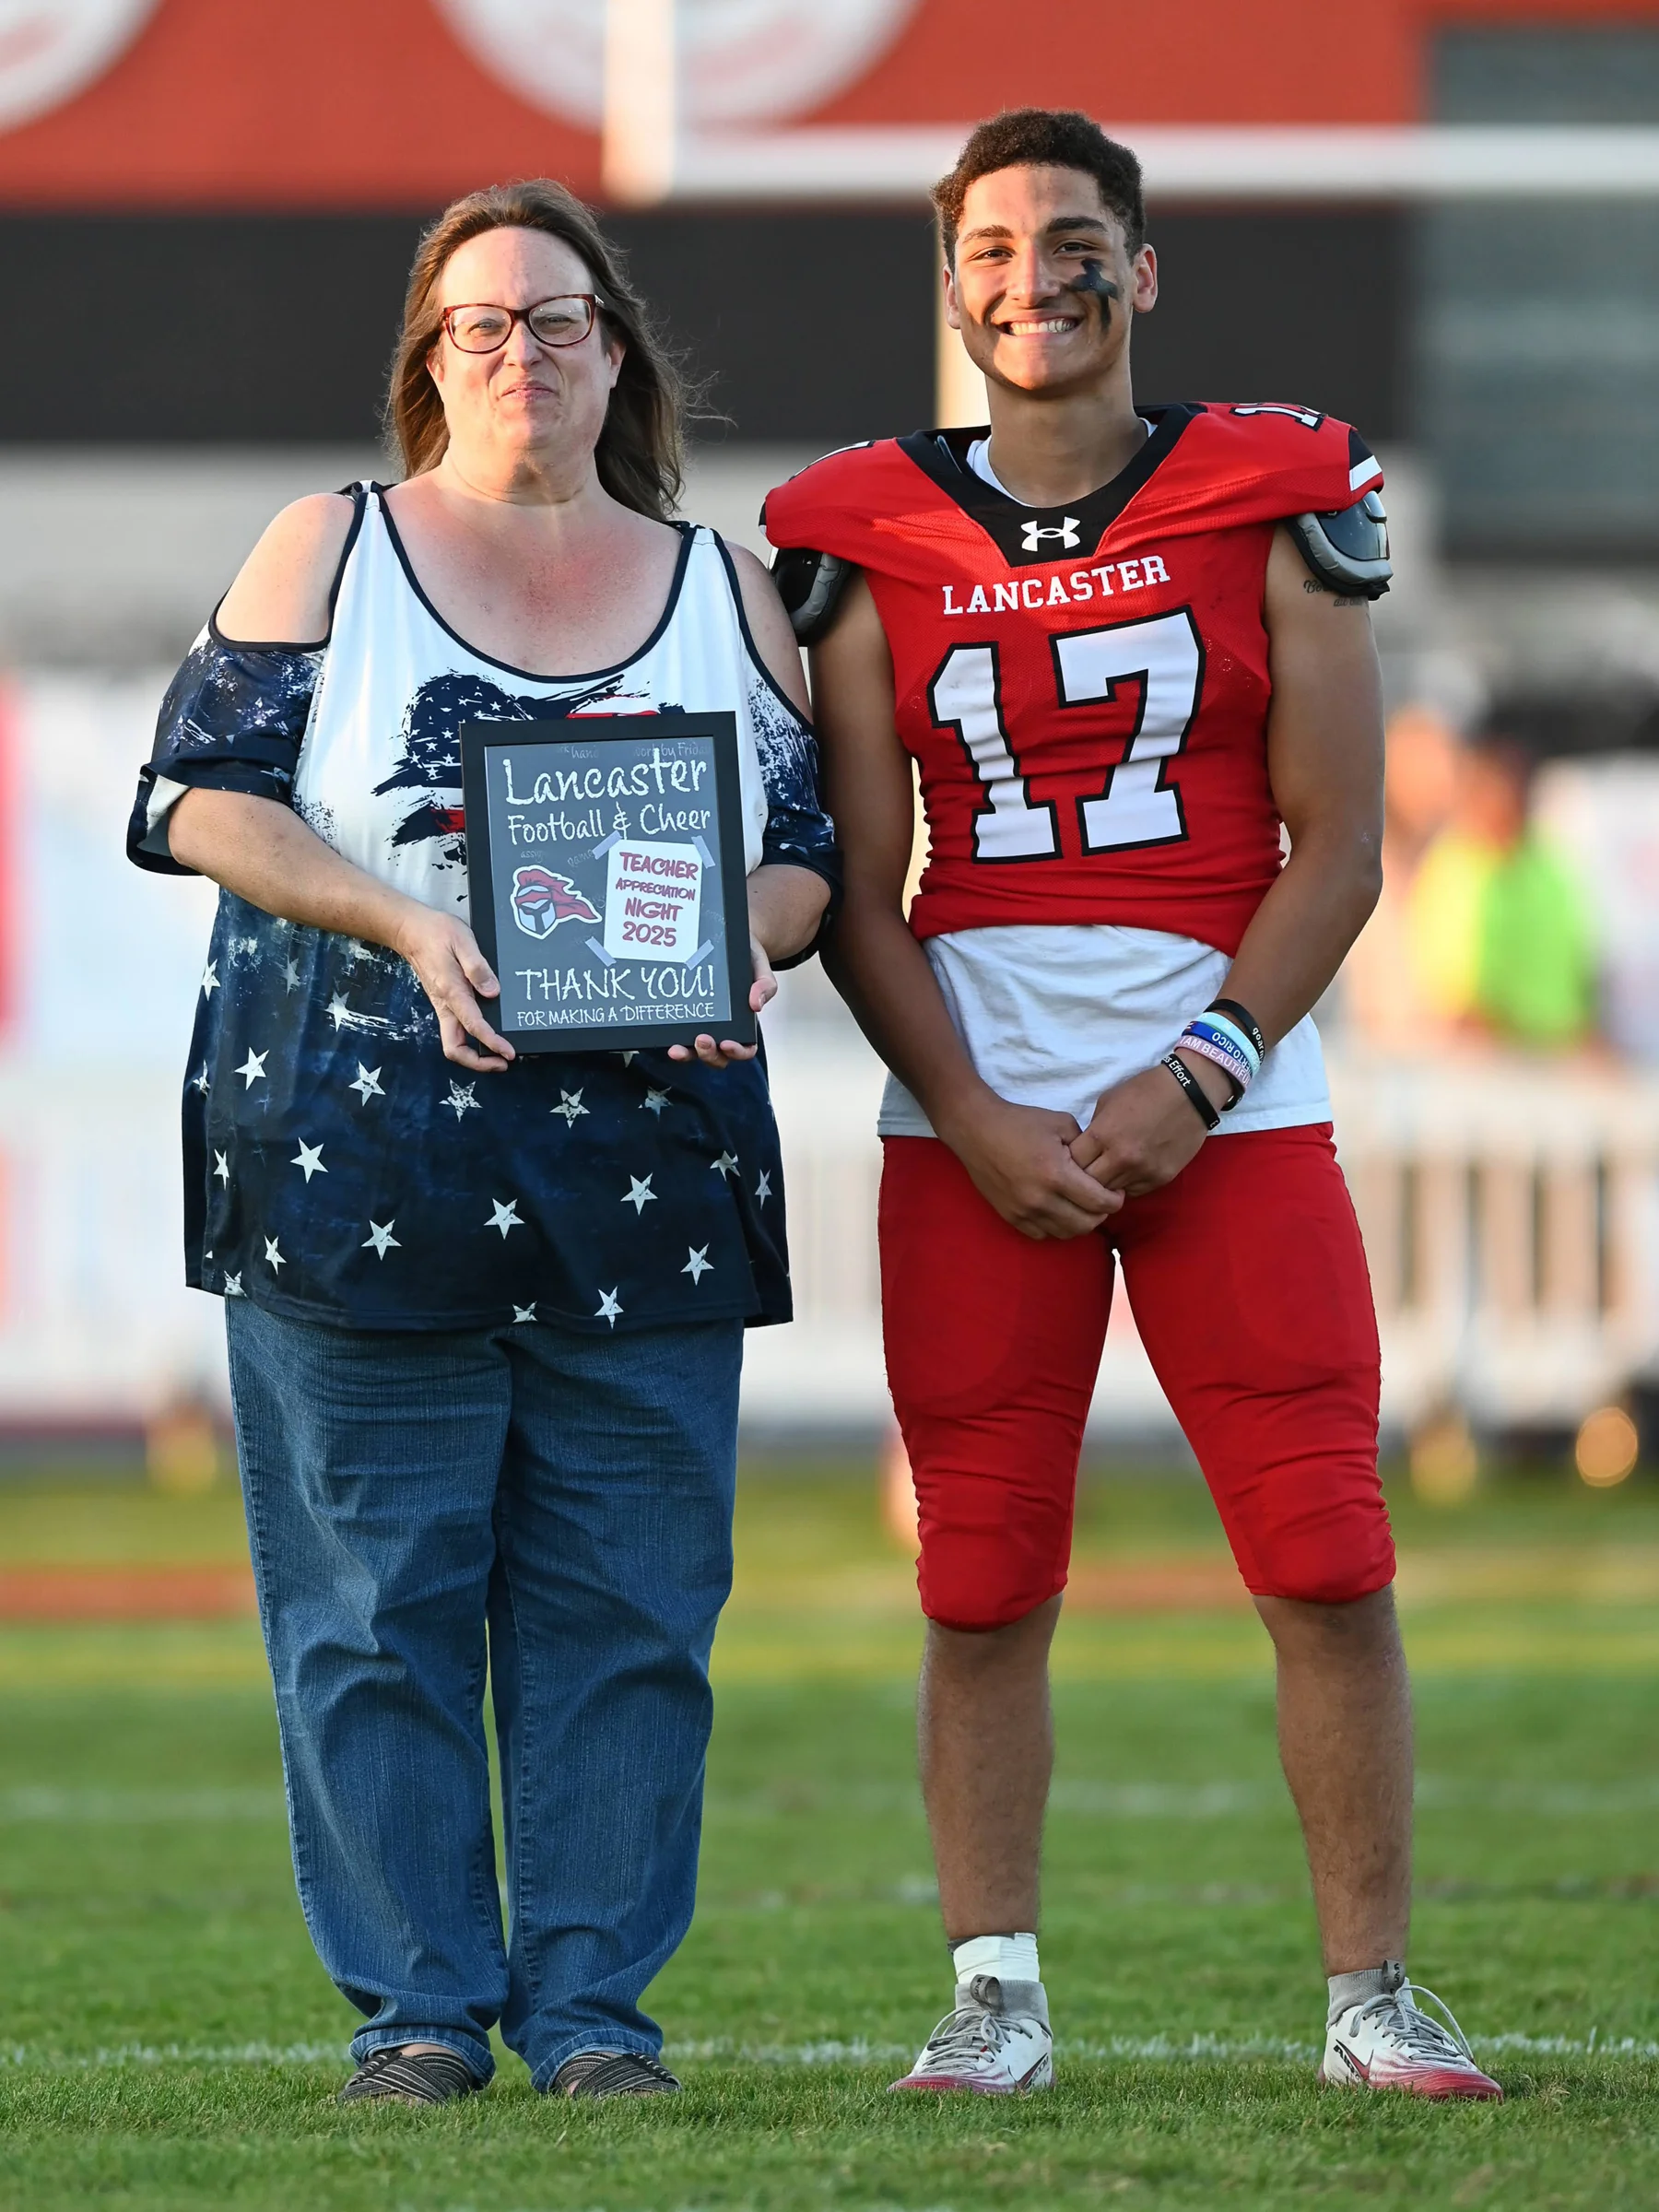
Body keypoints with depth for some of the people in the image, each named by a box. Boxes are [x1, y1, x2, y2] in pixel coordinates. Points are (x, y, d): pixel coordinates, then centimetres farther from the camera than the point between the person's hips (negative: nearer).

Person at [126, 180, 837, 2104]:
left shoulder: (723, 589, 14)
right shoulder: (330, 551, 7)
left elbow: (810, 847, 13)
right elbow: (206, 795, 0)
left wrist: (742, 946, -10)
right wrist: (403, 924, -14)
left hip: (640, 1167, 2)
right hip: (361, 1150, -2)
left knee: (627, 1592, 0)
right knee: (378, 1588, -3)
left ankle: (592, 1996, 8)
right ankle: (416, 1999, 4)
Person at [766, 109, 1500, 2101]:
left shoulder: (1270, 507, 4)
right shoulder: (873, 542, 6)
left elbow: (1335, 842, 1)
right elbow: (858, 888, 5)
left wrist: (1196, 1076, -11)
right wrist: (975, 1120, -7)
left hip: (1225, 1094, -1)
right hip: (971, 1102, 1)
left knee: (1329, 1558, -6)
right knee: (983, 1580, 1)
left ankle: (1371, 1994, 2)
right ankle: (994, 1993, 9)